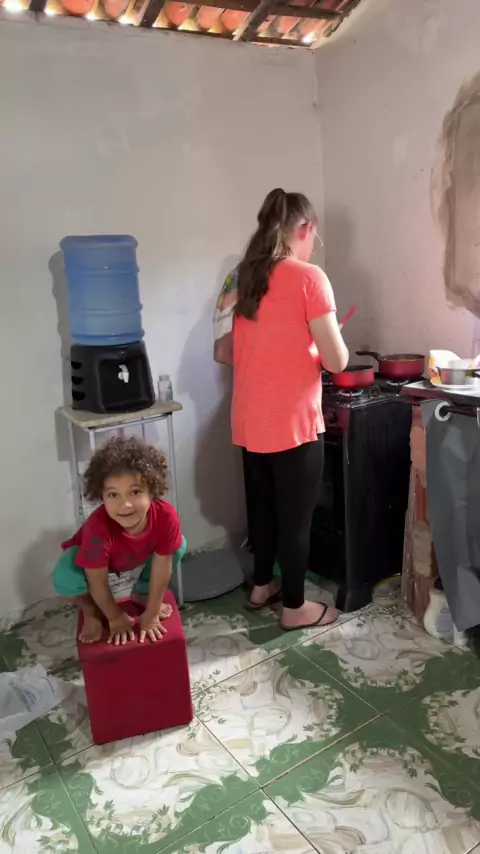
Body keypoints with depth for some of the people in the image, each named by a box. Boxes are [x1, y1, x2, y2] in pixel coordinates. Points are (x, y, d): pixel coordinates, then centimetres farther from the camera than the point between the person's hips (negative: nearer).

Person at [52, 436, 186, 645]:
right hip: (97, 566, -3)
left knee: (178, 547, -15)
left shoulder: (165, 515, -35)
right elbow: (97, 583, -27)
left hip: (138, 563, 4)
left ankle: (141, 594, 12)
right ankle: (90, 609, 4)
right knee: (64, 578, -33)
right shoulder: (99, 528, -43)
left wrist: (151, 614, -12)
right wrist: (116, 618, -12)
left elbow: (162, 566, -21)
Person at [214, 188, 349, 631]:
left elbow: (223, 352, 13)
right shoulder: (309, 278, -13)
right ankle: (295, 606, 25)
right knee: (296, 515, 8)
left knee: (263, 505, 22)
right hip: (293, 423, -7)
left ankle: (261, 586, 39)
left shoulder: (245, 279, 8)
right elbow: (337, 361, -15)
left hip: (250, 421, 7)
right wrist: (325, 340, 6)